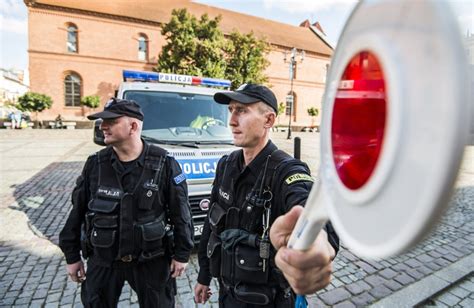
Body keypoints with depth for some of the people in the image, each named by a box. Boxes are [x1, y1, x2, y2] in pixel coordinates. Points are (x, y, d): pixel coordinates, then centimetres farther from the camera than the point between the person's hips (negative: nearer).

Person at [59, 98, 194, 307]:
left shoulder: (164, 164, -14)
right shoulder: (95, 164, -5)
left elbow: (181, 213, -9)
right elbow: (77, 212, 4)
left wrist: (182, 254, -5)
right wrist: (72, 256, 7)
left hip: (151, 260, -2)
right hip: (103, 260, 3)